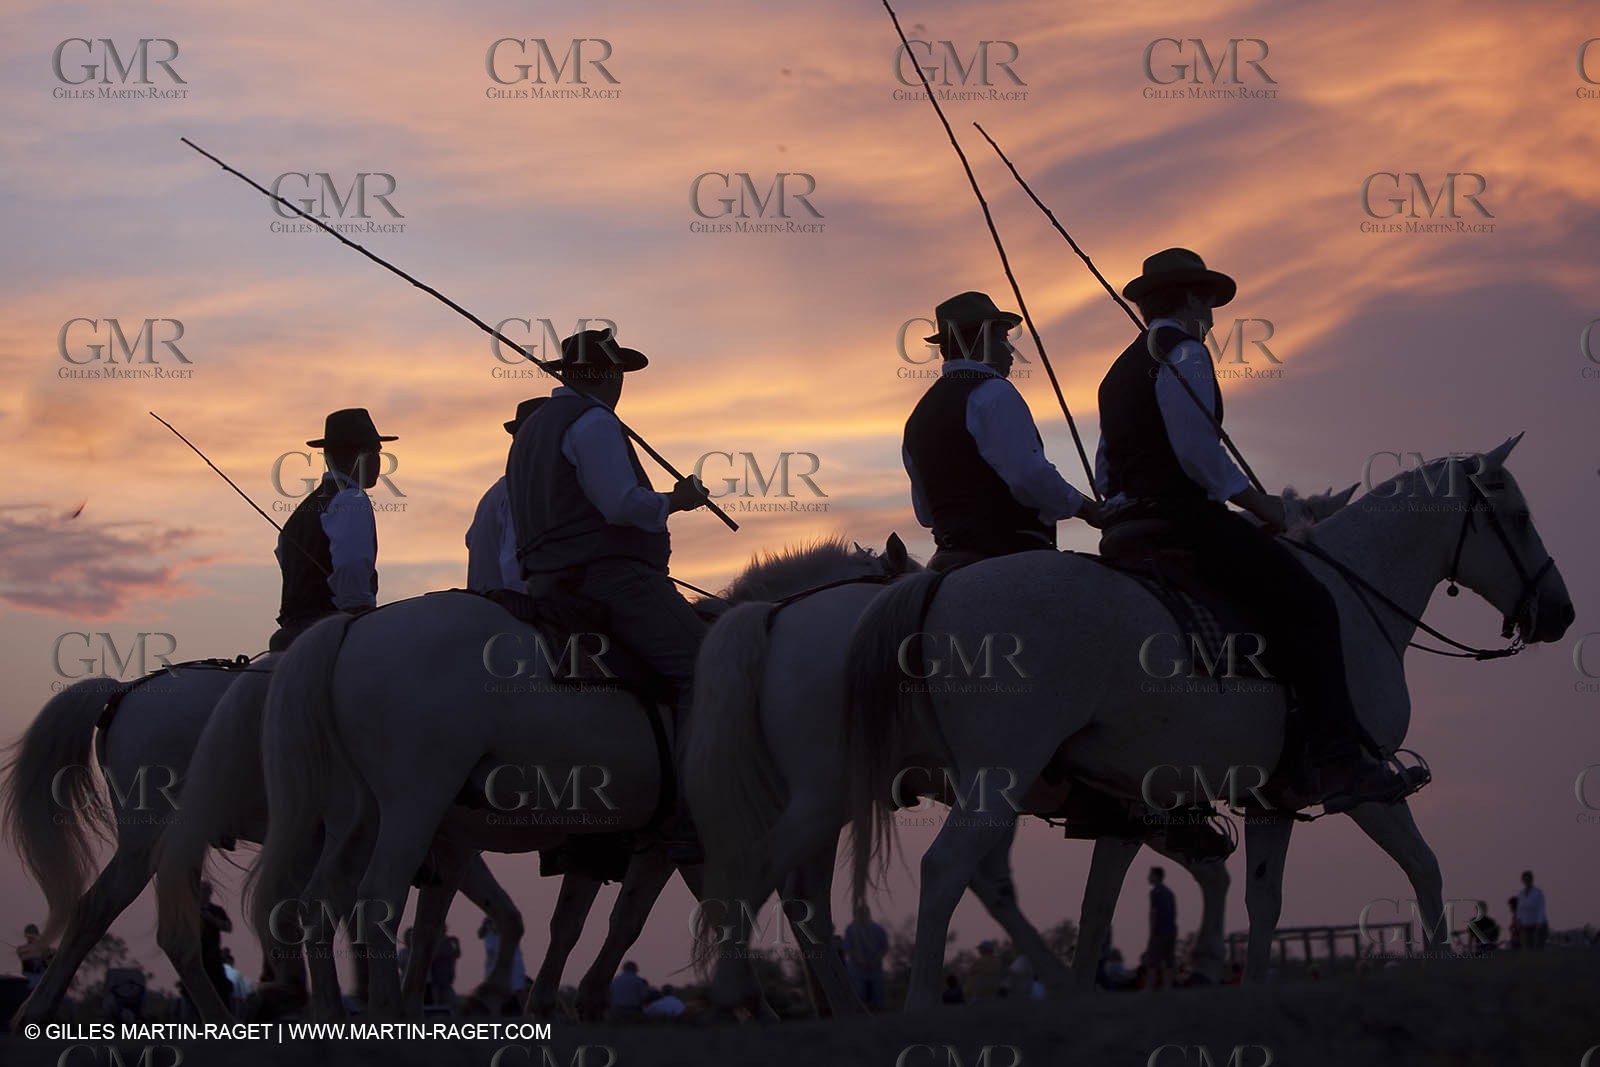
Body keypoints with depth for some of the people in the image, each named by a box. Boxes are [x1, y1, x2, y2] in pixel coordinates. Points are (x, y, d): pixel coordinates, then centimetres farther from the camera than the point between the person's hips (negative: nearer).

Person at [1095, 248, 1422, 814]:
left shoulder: (1121, 370, 25)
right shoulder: (1183, 353, -5)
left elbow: (1105, 474, 24)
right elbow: (1198, 451, -16)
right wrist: (1257, 502, -7)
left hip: (1129, 524, 10)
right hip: (1183, 514, -10)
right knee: (1304, 602, -16)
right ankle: (1341, 762, -28)